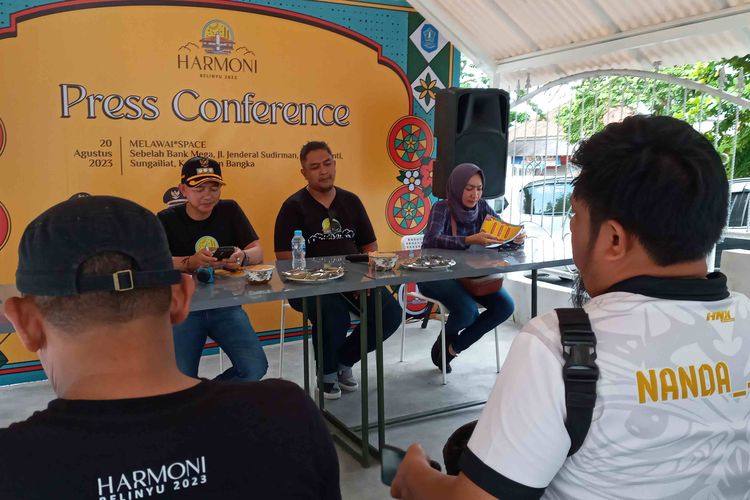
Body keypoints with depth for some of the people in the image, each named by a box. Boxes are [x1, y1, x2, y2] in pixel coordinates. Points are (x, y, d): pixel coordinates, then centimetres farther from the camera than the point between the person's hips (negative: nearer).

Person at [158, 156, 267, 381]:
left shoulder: (229, 210, 6)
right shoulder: (167, 219, -1)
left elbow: (258, 252, 1)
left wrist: (242, 257, -23)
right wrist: (190, 262, -34)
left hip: (225, 305, 2)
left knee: (256, 368, -15)